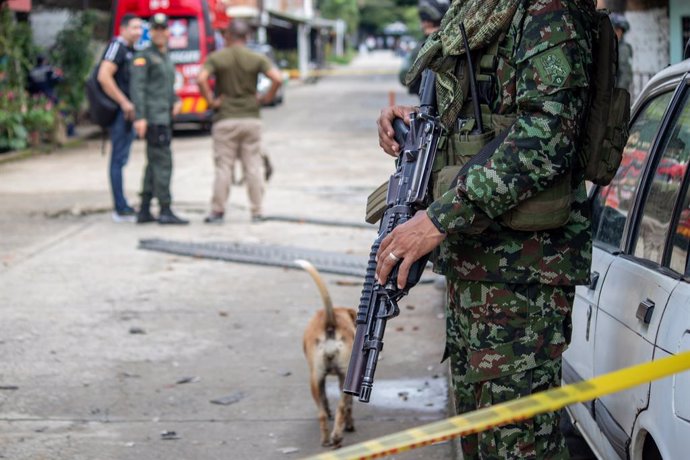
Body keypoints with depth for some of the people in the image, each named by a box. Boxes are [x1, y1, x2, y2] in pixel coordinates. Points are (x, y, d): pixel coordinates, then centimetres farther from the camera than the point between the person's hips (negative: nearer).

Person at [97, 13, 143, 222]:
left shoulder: (130, 50, 18)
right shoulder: (117, 47, -11)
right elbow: (104, 77, -22)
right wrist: (124, 103, -21)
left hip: (128, 112, 10)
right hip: (120, 111, -10)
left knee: (121, 159, 12)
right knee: (119, 159, -6)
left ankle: (121, 207, 17)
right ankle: (121, 209, -5)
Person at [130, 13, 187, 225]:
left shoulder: (166, 58, 20)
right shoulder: (144, 57, -7)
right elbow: (137, 87, -15)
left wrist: (176, 101, 8)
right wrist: (140, 117, -23)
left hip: (164, 118, 9)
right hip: (153, 118, -9)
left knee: (153, 165, 9)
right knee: (163, 163, -11)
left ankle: (144, 211, 13)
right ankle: (165, 211, -9)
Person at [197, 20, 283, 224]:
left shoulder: (216, 58, -2)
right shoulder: (257, 58, 1)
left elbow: (201, 79, -18)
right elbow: (277, 79, -12)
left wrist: (211, 100, -7)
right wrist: (266, 98, 1)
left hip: (225, 119, -1)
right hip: (251, 119, 1)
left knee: (223, 167, 3)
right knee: (253, 167, 6)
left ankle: (217, 211, 4)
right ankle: (256, 212, 8)